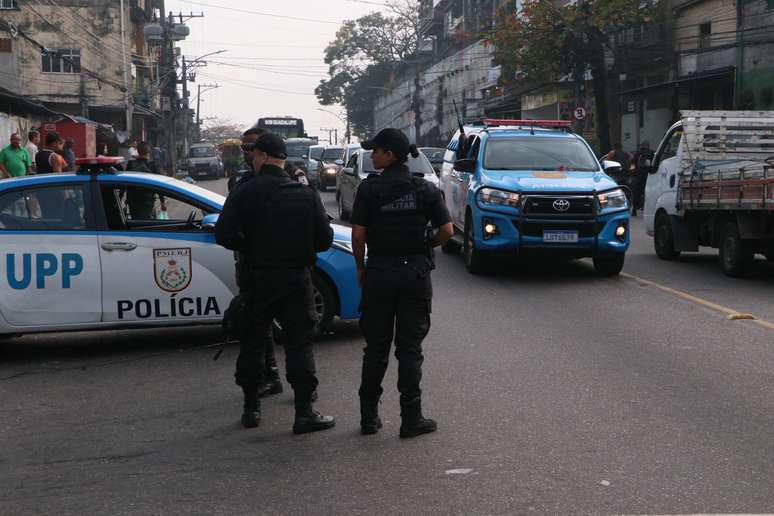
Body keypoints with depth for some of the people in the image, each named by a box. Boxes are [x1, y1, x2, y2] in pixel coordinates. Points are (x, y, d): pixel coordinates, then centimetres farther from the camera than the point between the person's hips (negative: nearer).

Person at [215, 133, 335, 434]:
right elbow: (324, 239, -2)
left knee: (252, 343, 13)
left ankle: (251, 407, 19)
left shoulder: (245, 193, -7)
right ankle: (304, 413, 1)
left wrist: (249, 248, 5)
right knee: (299, 344, 3)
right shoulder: (307, 195, -1)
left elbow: (224, 235, -14)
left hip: (258, 279, 0)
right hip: (297, 279, 1)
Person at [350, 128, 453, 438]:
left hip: (379, 272, 0)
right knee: (409, 348, 7)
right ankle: (411, 419, 6)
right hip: (416, 272, 1)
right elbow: (446, 230, -4)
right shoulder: (425, 189, -1)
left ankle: (369, 416, 17)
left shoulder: (369, 188, -6)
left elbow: (358, 233, -10)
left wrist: (360, 267, 4)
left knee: (376, 347, 11)